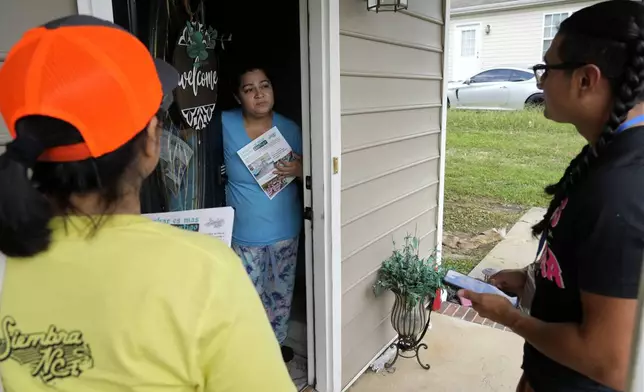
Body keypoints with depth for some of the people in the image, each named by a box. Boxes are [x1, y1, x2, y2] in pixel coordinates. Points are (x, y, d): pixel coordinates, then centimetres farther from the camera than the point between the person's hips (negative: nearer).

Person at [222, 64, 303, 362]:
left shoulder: (290, 129, -7)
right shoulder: (225, 124, -11)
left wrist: (300, 170, -19)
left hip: (285, 229, 2)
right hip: (244, 232, -2)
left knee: (280, 293, 19)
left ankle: (276, 343, 43)